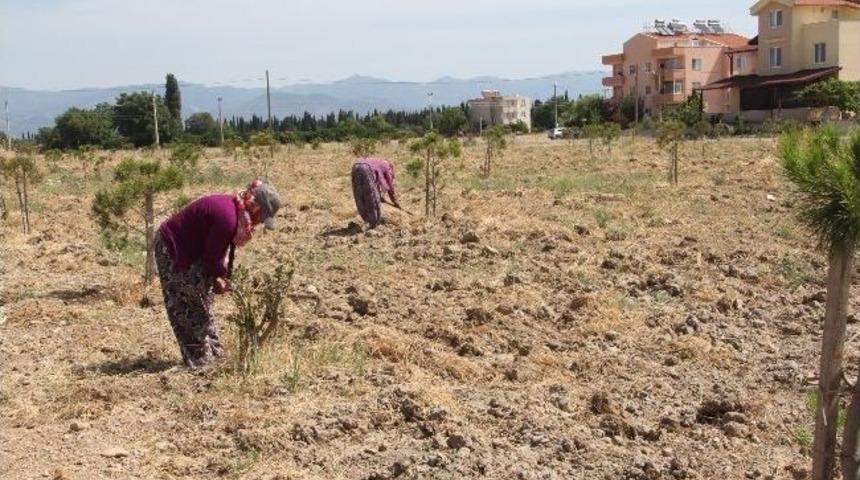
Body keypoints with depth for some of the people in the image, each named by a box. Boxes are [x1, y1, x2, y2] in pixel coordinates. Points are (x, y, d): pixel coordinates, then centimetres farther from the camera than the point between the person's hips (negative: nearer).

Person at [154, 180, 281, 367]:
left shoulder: (235, 208, -1)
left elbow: (220, 248, 6)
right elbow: (212, 254, -22)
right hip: (173, 250, -10)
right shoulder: (227, 218, -32)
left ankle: (214, 351, 24)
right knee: (188, 305, -4)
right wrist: (219, 277, -5)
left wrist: (218, 276, -1)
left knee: (203, 300, 15)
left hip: (189, 249, 10)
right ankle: (200, 359, 3)